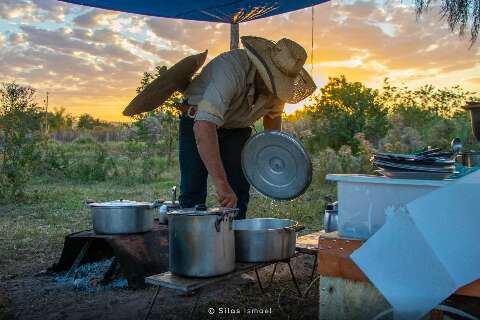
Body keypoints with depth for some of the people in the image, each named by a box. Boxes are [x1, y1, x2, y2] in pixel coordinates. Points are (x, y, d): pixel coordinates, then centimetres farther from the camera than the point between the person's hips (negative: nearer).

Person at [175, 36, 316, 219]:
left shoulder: (276, 81, -16)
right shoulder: (231, 70, -38)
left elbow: (273, 114, 7)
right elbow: (204, 126, -49)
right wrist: (221, 184, -54)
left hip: (238, 128, 5)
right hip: (198, 123, -4)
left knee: (238, 194, -3)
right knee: (193, 193, -9)